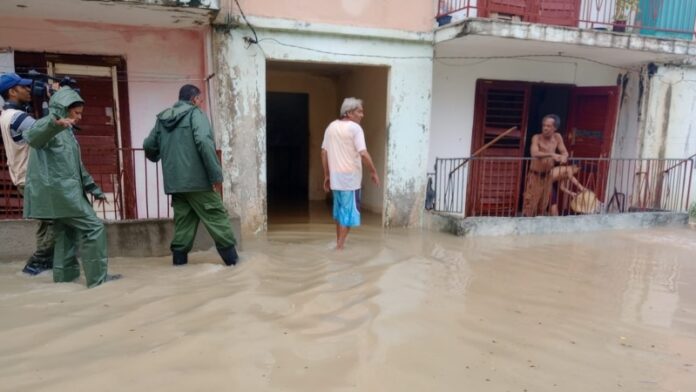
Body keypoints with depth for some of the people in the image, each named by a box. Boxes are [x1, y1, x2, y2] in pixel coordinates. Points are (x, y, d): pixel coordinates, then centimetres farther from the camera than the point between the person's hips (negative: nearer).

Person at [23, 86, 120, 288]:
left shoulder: (66, 131, 21)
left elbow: (77, 166, 24)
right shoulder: (49, 124, -6)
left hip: (64, 190, 10)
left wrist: (94, 189, 21)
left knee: (68, 232, 16)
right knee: (93, 227, -11)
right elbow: (32, 138, -32)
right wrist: (55, 123, -50)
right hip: (59, 190, -10)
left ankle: (64, 273, 25)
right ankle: (98, 277, -9)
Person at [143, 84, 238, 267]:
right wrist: (216, 173, -17)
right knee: (217, 217, 0)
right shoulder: (195, 113, -4)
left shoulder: (162, 119, 15)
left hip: (174, 182, 6)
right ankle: (232, 258, 3)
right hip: (196, 179, -6)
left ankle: (179, 259, 15)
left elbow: (149, 146, 18)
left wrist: (159, 158, 41)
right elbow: (204, 142, -19)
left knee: (183, 220, 14)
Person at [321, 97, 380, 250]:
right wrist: (373, 172, -7)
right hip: (350, 177, -7)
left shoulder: (331, 127, 8)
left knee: (339, 209, 18)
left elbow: (324, 153, 8)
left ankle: (339, 243, 27)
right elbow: (363, 153, -19)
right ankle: (339, 247, 4)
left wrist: (327, 175, 13)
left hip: (335, 177, 7)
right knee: (348, 211, 2)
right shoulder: (355, 128, -12)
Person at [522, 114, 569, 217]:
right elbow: (534, 153, -30)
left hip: (547, 176, 5)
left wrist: (563, 157, -24)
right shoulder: (537, 137, -14)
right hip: (535, 175, -4)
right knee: (531, 204, -7)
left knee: (543, 205, 11)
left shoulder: (558, 137, 0)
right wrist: (551, 154, -42)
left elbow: (565, 152, 1)